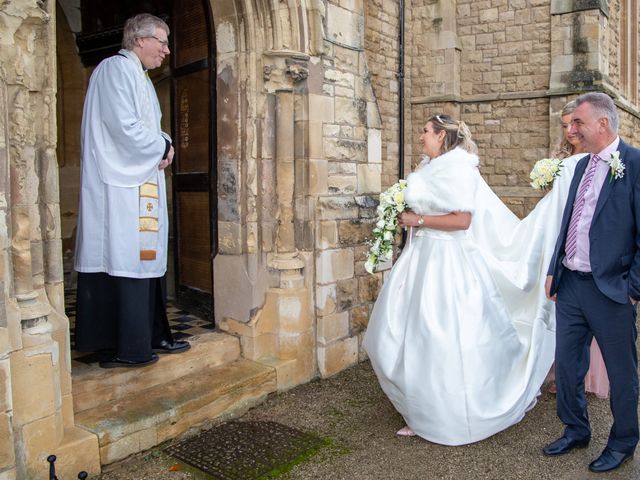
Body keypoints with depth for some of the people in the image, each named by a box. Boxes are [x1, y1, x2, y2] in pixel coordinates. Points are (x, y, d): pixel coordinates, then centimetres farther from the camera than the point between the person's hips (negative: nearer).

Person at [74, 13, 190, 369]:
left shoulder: (136, 74, 22)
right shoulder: (116, 68, -9)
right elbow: (125, 127, -19)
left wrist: (163, 145, 2)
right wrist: (163, 147, -6)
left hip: (140, 185, 10)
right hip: (120, 188, -10)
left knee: (146, 261, 12)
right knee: (124, 263, -6)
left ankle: (152, 336, 21)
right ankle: (123, 349, 1)